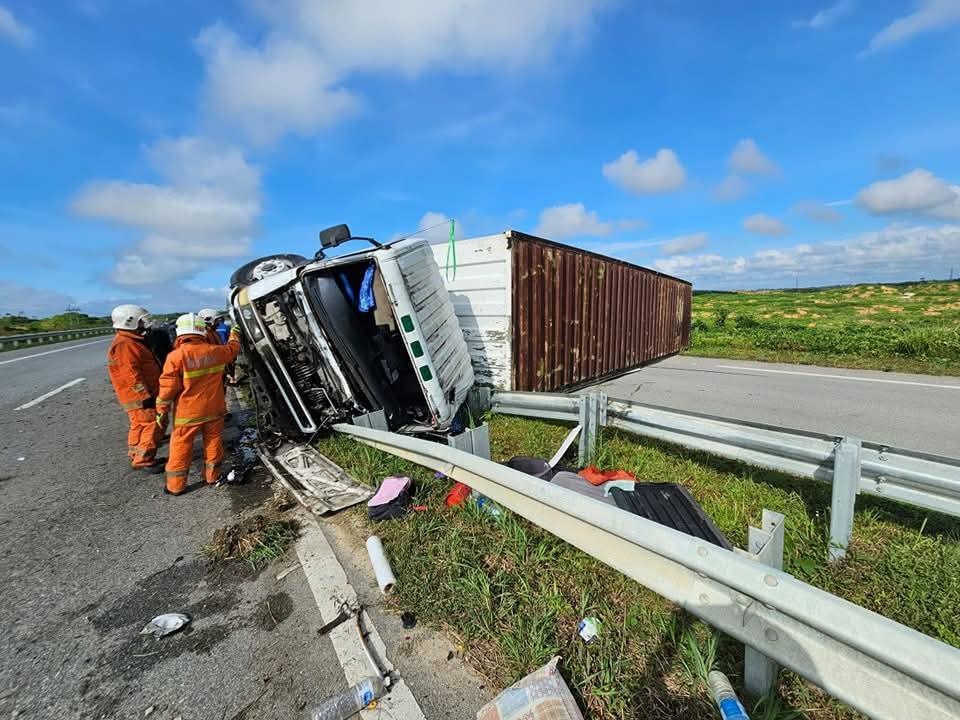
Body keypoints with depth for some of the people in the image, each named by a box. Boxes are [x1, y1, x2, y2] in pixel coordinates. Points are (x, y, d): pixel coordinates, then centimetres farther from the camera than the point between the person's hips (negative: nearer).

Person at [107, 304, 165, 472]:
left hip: (141, 396, 11)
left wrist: (149, 393, 27)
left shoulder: (131, 342, 15)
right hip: (140, 398, -11)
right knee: (151, 427, -6)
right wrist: (146, 396, -22)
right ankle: (144, 461, 2)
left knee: (140, 427, 19)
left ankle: (137, 457, 30)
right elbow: (132, 376, -23)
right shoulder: (124, 345, -20)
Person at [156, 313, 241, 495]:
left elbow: (167, 387, -13)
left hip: (187, 412, -3)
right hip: (214, 410, 3)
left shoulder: (176, 356, -16)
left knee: (180, 448, 10)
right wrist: (235, 334, 39)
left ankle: (176, 485, 19)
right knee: (213, 442, 16)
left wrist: (162, 411, -1)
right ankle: (212, 476, 28)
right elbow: (233, 348, 19)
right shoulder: (216, 351, -5)